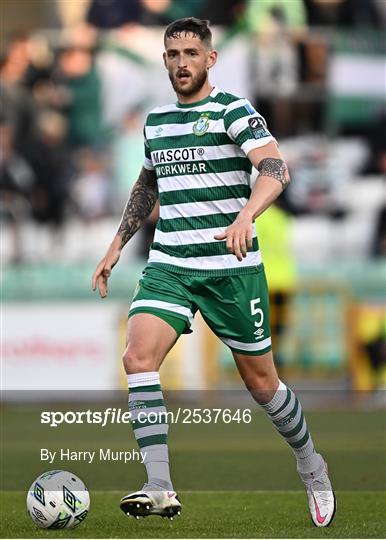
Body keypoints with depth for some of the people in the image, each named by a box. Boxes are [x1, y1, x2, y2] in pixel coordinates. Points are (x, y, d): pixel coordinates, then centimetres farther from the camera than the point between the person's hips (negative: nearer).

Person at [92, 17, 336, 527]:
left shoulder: (234, 112, -7)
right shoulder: (156, 120, 12)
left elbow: (277, 168, -22)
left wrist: (245, 217, -40)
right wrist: (117, 246, 24)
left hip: (231, 267, -5)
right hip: (168, 265, 5)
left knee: (260, 380, 5)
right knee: (138, 357, -19)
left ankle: (312, 467, 32)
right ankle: (160, 490, -21)